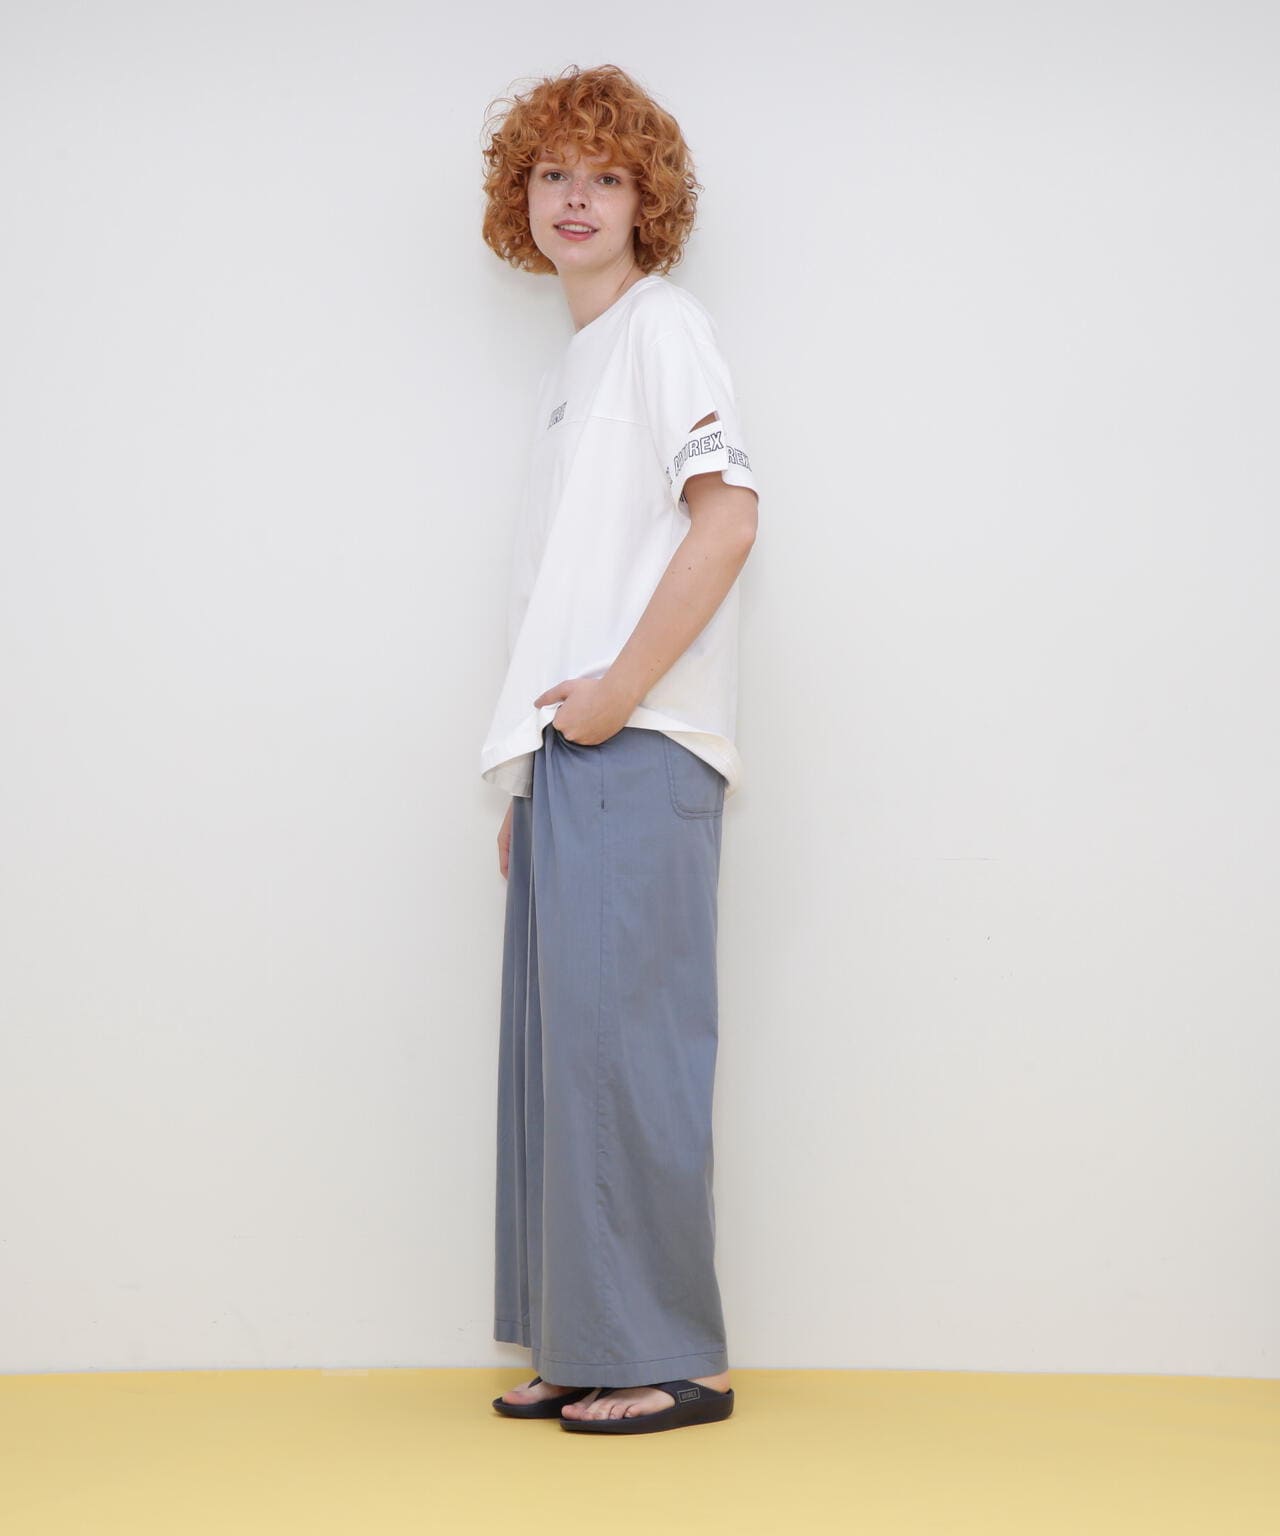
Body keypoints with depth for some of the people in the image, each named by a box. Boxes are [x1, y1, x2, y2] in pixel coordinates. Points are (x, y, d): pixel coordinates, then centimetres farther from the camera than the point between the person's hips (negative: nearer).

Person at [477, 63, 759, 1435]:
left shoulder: (664, 326, -1)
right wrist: (527, 782, 16)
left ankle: (671, 1359, -1)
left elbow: (727, 517, -14)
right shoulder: (569, 367, 24)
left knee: (621, 1040, -9)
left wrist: (616, 693, -16)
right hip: (566, 758, 9)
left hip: (637, 755, -9)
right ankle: (583, 1348, 16)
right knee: (559, 1052, 8)